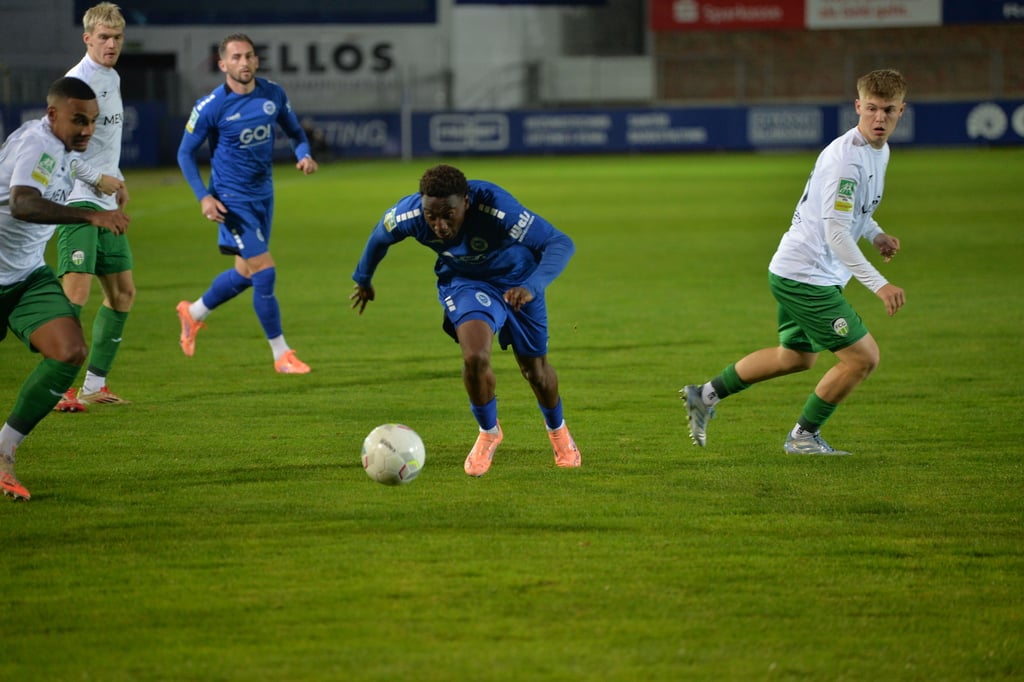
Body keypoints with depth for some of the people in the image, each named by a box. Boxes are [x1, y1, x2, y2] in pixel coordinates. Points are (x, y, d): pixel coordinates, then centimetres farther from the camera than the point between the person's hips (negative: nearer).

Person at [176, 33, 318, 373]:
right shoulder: (210, 107, -16)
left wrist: (304, 156, -11)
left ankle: (193, 313, 43)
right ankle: (282, 355, 0)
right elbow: (186, 153, -6)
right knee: (264, 272, -11)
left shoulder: (273, 95, -3)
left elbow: (294, 131, 11)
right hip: (232, 201, -6)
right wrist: (203, 197, -17)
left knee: (245, 274, 17)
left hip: (263, 195, 6)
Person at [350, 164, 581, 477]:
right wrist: (363, 280, 14)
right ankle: (488, 432, 5)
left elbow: (561, 244, -40)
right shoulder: (409, 213, -29)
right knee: (475, 357, -24)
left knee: (534, 370, 11)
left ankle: (557, 430, 45)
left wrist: (532, 287, -56)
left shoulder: (496, 207, -40)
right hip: (463, 282, 1)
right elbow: (379, 237, -4)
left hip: (517, 281, -1)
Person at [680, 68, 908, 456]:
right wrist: (878, 284, -33)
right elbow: (836, 232, -29)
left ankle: (706, 395, 36)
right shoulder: (845, 157, -25)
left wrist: (876, 234, 8)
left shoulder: (879, 150, 8)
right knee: (862, 357, -7)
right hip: (805, 275, -10)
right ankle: (804, 435, 10)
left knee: (797, 357, 26)